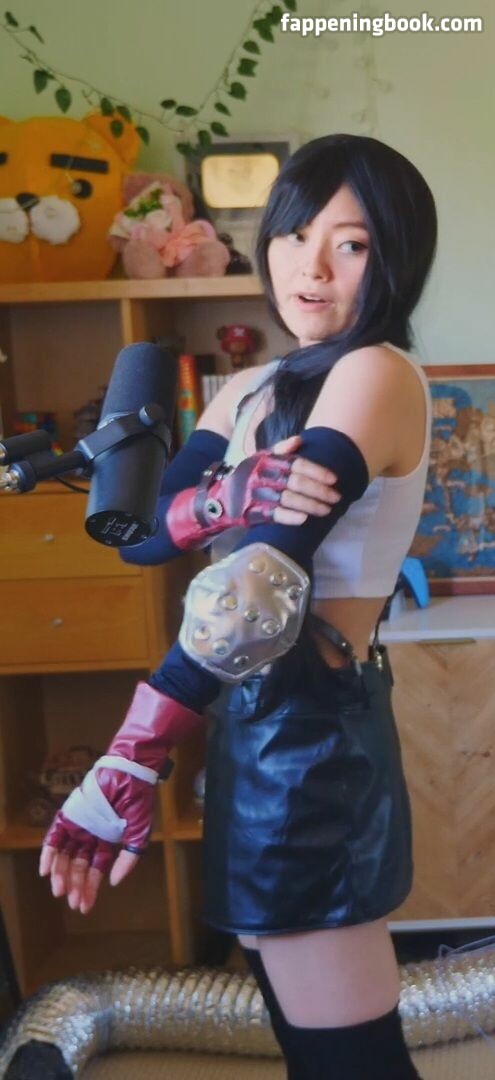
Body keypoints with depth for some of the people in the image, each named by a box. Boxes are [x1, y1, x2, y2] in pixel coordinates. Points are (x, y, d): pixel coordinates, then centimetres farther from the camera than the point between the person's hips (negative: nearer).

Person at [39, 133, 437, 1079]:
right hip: (256, 711, 8)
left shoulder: (378, 374, -14)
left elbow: (257, 590, -23)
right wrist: (227, 498, -23)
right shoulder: (252, 390, 13)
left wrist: (128, 763, -26)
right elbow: (140, 533, 0)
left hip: (311, 720, -8)